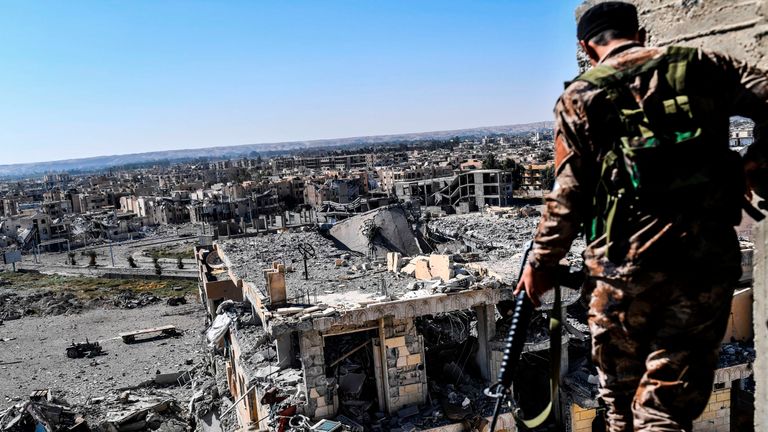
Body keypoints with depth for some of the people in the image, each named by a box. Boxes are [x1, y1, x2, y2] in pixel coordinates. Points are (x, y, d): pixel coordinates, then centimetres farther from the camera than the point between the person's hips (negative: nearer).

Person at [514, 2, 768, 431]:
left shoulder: (579, 97, 3)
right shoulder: (702, 65, 10)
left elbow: (568, 193, -2)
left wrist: (542, 260, 6)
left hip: (626, 263, -1)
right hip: (710, 257, 2)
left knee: (621, 388, 20)